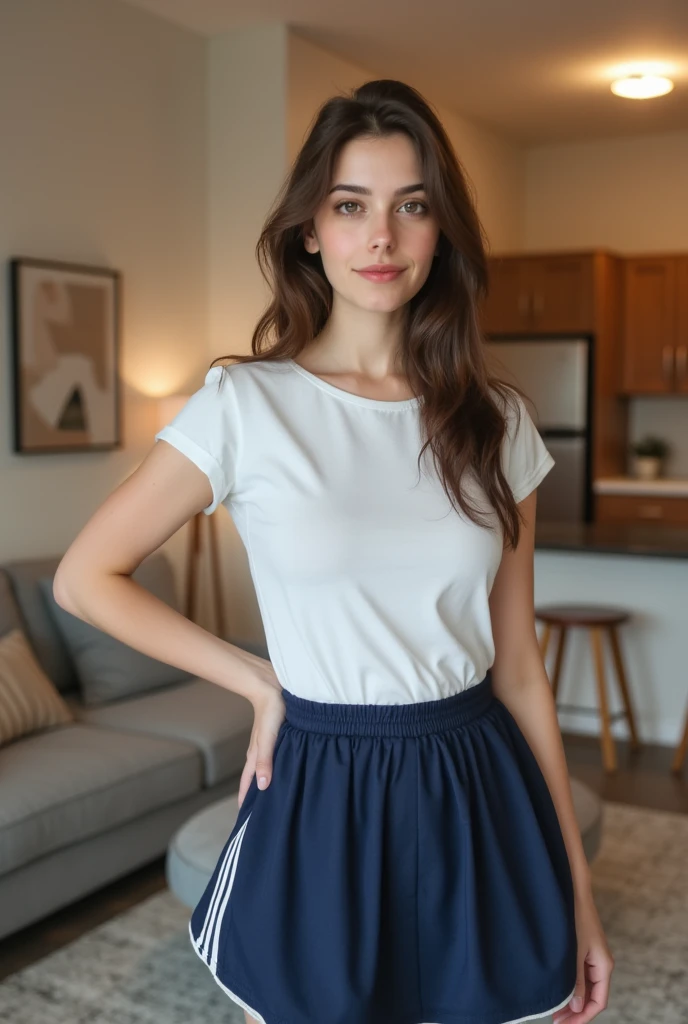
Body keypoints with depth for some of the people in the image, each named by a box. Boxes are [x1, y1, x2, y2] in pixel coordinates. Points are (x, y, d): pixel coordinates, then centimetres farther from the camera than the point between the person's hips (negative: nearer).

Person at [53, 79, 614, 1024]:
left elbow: (517, 661, 4)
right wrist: (260, 683, -3)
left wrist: (576, 885, 6)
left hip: (478, 800, 3)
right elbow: (86, 578, -1)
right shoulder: (246, 404, -9)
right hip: (321, 796, -2)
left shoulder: (497, 422, 1)